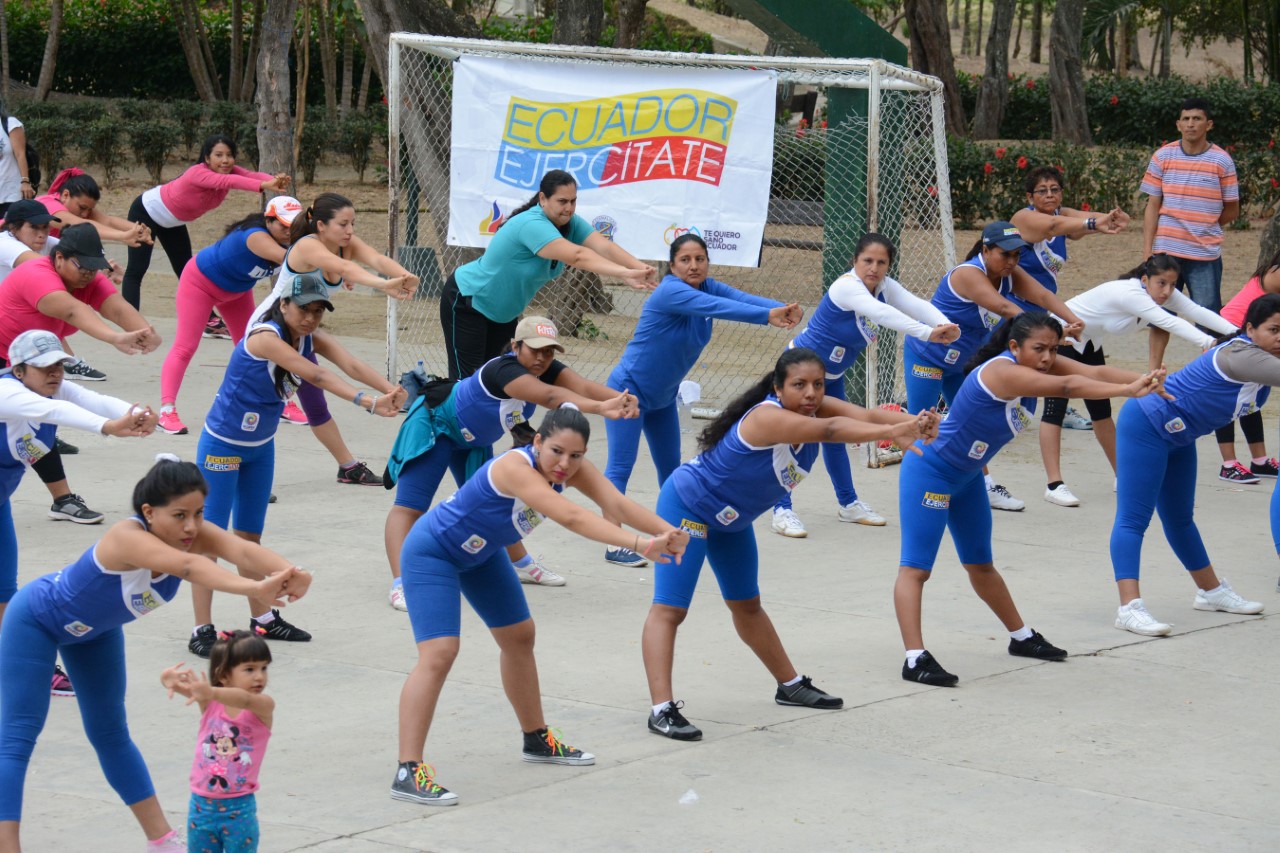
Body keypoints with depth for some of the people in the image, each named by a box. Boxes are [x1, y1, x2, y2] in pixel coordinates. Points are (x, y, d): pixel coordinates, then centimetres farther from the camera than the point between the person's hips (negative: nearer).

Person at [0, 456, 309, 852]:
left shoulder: (193, 533, -25)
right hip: (37, 620, -7)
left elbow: (242, 550, -45)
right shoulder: (127, 537, -43)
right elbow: (186, 566, -61)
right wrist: (253, 588, -76)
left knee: (110, 735, 15)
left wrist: (288, 573, -66)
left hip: (94, 629, 7)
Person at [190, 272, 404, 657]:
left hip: (261, 447, 8)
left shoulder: (311, 337, -6)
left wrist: (390, 391, -40)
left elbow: (350, 364, -23)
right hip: (222, 446, -7)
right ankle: (202, 631, -2)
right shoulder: (265, 336, -27)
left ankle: (262, 618, 26)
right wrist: (367, 401, -49)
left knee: (250, 535, 17)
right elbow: (315, 375, -39)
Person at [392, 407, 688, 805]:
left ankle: (537, 740, 40)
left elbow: (617, 503, -29)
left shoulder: (571, 467, -15)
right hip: (432, 552, -9)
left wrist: (669, 532, -46)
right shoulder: (516, 468, -39)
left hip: (480, 553, 9)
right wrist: (637, 543, -61)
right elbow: (571, 517, -52)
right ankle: (408, 772, -22)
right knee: (439, 652, -22)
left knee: (519, 636, 20)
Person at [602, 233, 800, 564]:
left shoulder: (709, 288, -3)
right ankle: (613, 545, -11)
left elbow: (742, 298, -22)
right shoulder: (671, 292, -26)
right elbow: (722, 308, -41)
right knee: (620, 467, -10)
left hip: (663, 397, 8)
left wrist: (783, 308, -41)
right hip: (629, 390, -8)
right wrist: (767, 315, -53)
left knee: (670, 466, 14)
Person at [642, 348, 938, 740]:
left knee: (747, 605, 24)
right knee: (670, 609, -15)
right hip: (688, 505, -9)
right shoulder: (766, 417, -36)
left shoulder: (815, 409, -13)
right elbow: (830, 430, -52)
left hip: (731, 518, 9)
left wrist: (916, 421, -50)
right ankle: (662, 710, -20)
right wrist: (893, 432, -64)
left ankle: (790, 685, 37)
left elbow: (865, 414, -31)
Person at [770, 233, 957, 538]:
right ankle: (782, 510, -10)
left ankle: (848, 503, 31)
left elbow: (916, 305, -23)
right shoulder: (846, 286, -30)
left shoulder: (885, 287, -7)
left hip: (831, 375, 8)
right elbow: (882, 313, -46)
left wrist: (944, 324, -43)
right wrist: (927, 333, -57)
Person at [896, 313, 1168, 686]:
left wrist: (1145, 378, -32)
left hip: (966, 477, 9)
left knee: (980, 564, 22)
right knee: (916, 567, -13)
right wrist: (1128, 390, -50)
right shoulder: (1002, 372, -31)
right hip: (929, 472, -9)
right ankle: (915, 659, -19)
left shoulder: (1041, 366, -5)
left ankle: (1021, 638, 35)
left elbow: (1094, 372, -18)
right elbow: (1067, 387, -43)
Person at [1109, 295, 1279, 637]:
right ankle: (1129, 607, -23)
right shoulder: (1238, 354, -27)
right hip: (1147, 425, -10)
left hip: (1178, 436, 10)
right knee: (1133, 518, -14)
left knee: (1180, 519, 24)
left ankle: (1211, 591, 35)